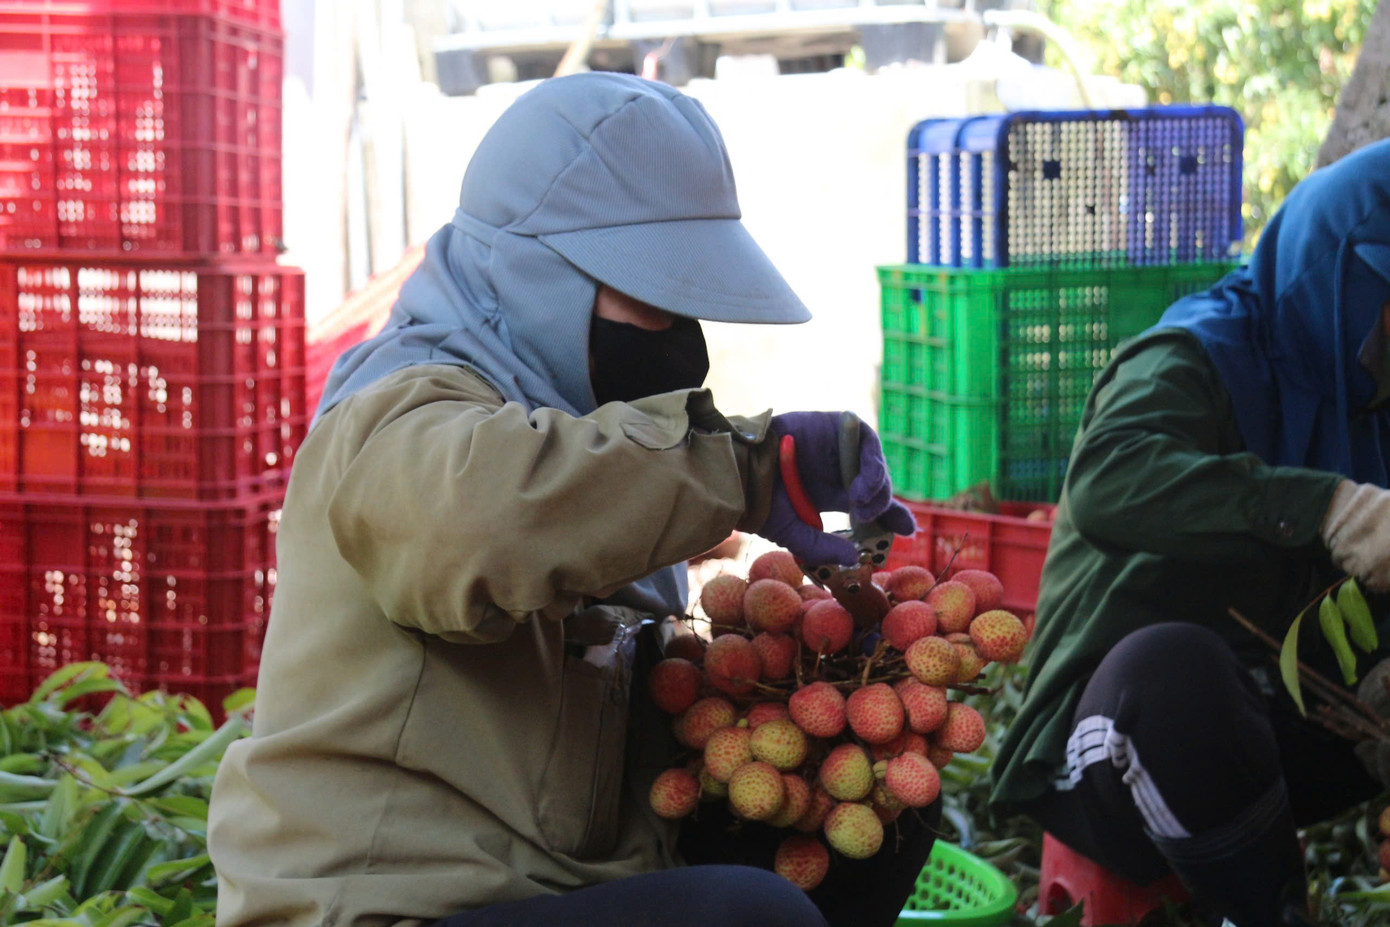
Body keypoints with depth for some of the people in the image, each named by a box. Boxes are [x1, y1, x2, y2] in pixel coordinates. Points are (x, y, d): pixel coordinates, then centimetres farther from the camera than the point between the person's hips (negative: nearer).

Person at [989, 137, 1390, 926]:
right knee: (1172, 660, -38)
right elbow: (1106, 483, -34)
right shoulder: (1201, 359, -11)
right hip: (1118, 735, -7)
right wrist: (1322, 503, -43)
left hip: (1273, 728, 7)